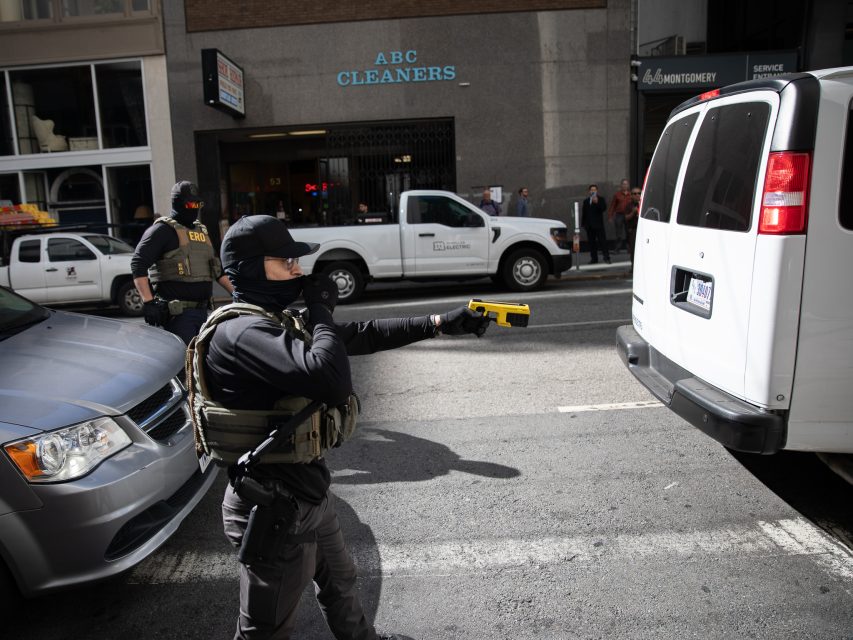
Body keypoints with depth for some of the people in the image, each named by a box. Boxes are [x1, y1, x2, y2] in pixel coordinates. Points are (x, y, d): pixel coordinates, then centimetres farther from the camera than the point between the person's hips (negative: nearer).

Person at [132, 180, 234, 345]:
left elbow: (217, 269, 27)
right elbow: (138, 264, -13)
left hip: (202, 311, 8)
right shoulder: (163, 230, -5)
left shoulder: (202, 231, 20)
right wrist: (148, 302, -22)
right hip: (178, 313, -8)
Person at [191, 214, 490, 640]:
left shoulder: (278, 319, 4)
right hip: (274, 506, -9)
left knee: (339, 582, 31)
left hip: (307, 489, 9)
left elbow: (362, 335, 8)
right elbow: (330, 379, -39)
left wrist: (441, 324, 3)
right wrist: (321, 309, -21)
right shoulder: (241, 332, -26)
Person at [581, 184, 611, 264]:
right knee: (591, 242, 4)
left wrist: (597, 202, -24)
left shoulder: (601, 199, 5)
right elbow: (583, 212, 14)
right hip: (589, 225, 4)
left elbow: (604, 208, -10)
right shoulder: (586, 200, 15)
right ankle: (594, 259, 9)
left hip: (598, 224, -4)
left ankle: (606, 257, -7)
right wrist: (584, 224, 9)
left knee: (602, 241, -7)